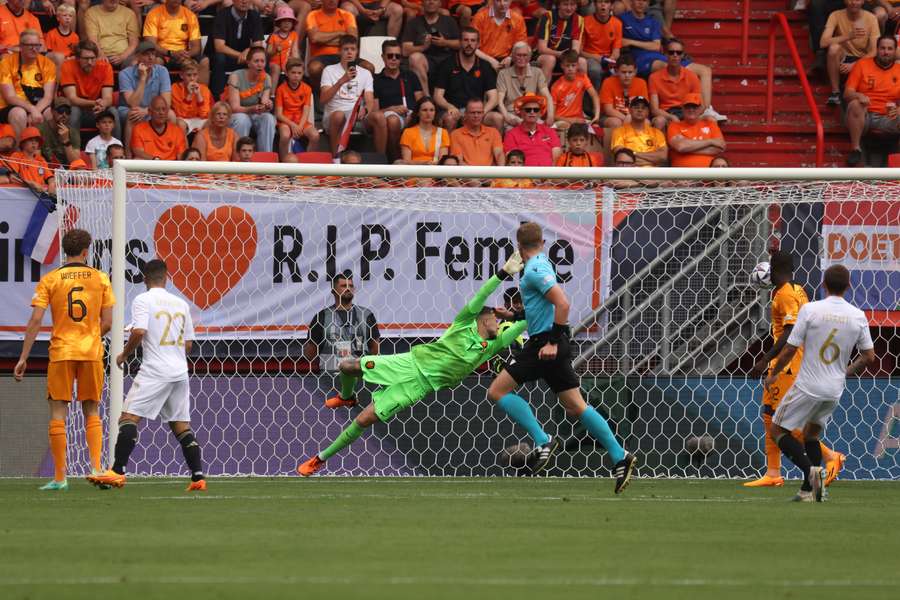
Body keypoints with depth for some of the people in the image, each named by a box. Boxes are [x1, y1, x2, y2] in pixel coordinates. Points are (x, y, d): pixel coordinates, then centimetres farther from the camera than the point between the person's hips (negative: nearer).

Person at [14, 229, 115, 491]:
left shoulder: (49, 280, -1)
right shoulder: (100, 278, 3)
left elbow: (35, 321, -7)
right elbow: (107, 323, 1)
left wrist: (23, 358, -4)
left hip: (61, 352, -1)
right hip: (92, 352, 1)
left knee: (58, 413, 3)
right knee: (92, 413, 13)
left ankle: (60, 477, 0)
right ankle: (96, 468, 1)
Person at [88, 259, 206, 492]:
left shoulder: (142, 300, -3)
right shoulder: (181, 303, 14)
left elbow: (139, 332, -16)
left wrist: (124, 355, 0)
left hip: (154, 370, -6)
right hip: (180, 372, 6)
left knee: (129, 417, -9)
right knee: (181, 425, 11)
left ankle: (118, 471, -21)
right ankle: (198, 477, 5)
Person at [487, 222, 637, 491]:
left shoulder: (535, 270, -12)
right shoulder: (542, 264, 17)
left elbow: (562, 303, -23)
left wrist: (552, 342, -23)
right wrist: (514, 315, 36)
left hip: (543, 343, -9)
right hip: (549, 342, 9)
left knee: (497, 391, -6)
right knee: (576, 406, 8)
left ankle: (542, 441, -13)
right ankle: (619, 457, 2)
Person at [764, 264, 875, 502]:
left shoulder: (810, 309, -12)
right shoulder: (858, 316, -1)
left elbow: (790, 349, -9)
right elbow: (869, 357, 4)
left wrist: (773, 374, 8)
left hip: (808, 386, -5)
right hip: (835, 389, 5)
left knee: (778, 430, 8)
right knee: (811, 433, 23)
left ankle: (811, 470, -14)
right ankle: (809, 490, 13)